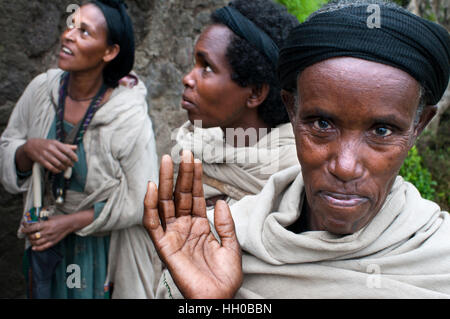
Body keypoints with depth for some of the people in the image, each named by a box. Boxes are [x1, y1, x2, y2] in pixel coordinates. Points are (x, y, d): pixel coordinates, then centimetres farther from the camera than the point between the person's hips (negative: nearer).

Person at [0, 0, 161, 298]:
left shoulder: (129, 117, -24)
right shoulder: (42, 89, -10)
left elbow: (141, 201, -18)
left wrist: (71, 222, -20)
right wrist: (29, 150, -23)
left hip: (105, 249, -4)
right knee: (47, 291, 26)